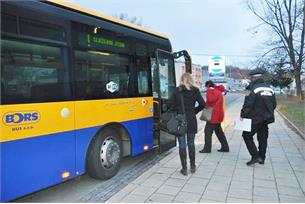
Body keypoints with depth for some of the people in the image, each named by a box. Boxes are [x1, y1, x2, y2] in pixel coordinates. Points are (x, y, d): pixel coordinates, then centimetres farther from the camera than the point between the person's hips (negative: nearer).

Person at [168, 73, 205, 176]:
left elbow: (171, 104, -7)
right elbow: (202, 104, -2)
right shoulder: (195, 90, 0)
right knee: (191, 143, 16)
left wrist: (177, 111, 9)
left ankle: (184, 169, 12)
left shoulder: (177, 90, -3)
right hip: (191, 120, 2)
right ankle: (192, 167, 25)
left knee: (182, 145, 6)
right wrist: (194, 111, 12)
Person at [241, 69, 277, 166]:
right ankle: (261, 158, 24)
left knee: (247, 136, 2)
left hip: (256, 119, -8)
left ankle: (255, 156, -5)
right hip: (267, 119, 8)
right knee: (263, 138, 15)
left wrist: (243, 115, -7)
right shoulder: (270, 89, 10)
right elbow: (274, 104, 15)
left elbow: (248, 104, -18)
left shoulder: (254, 89, -15)